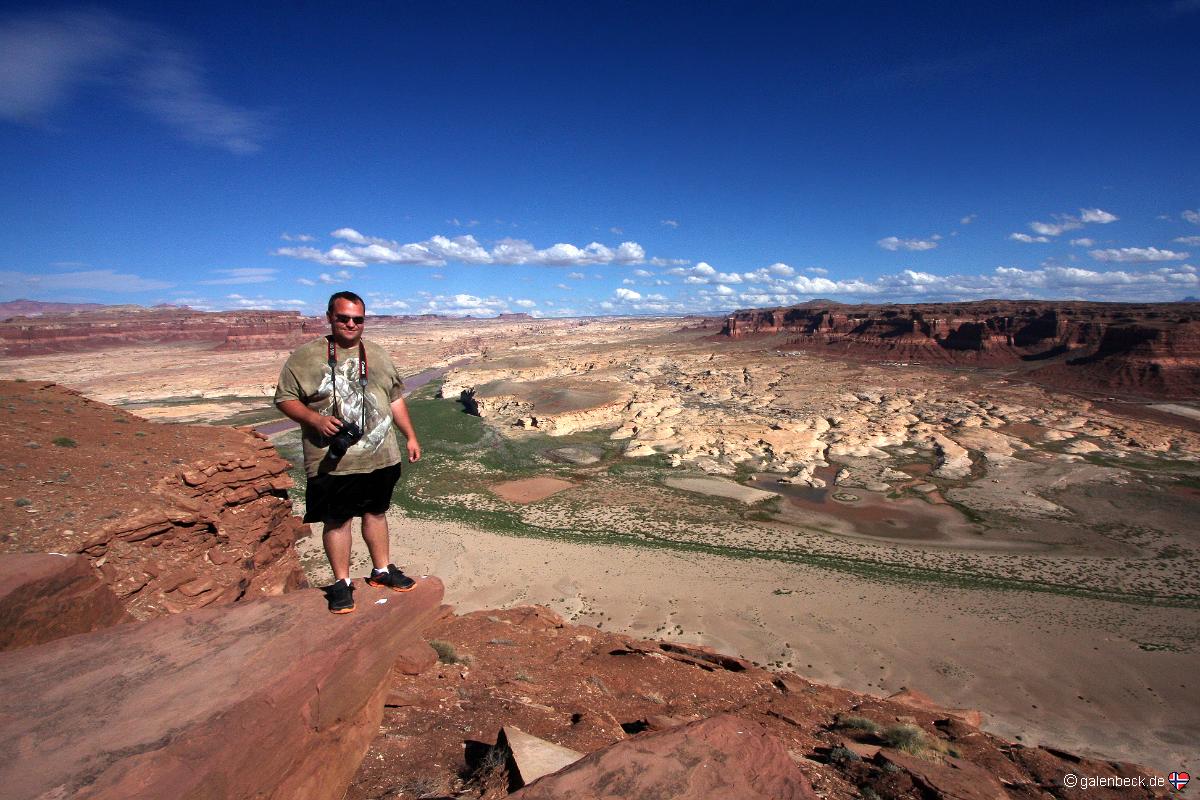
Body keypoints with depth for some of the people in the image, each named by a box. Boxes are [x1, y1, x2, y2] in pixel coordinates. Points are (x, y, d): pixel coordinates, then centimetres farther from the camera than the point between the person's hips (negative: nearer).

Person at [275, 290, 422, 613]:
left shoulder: (378, 356, 9)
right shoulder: (306, 356, -5)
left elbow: (395, 399, 15)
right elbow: (284, 398, -4)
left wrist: (410, 436, 12)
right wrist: (316, 419, -20)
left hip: (381, 457, 4)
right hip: (333, 462, -4)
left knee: (376, 512, 17)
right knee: (337, 520, 6)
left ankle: (382, 570, 33)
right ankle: (341, 583, 22)